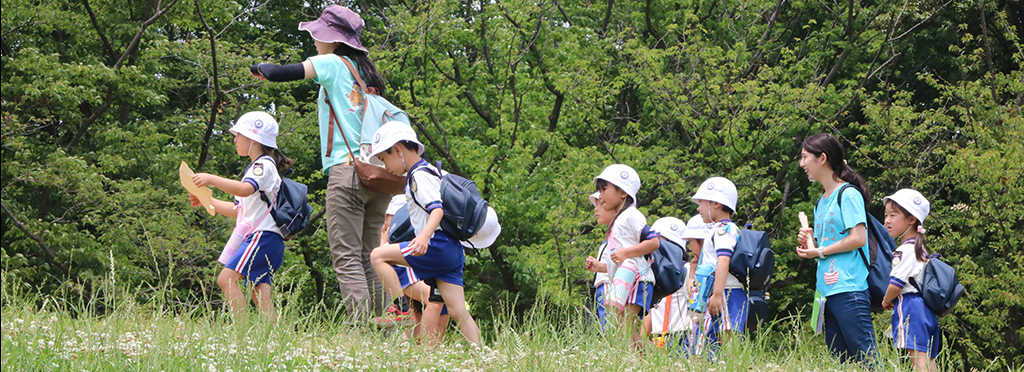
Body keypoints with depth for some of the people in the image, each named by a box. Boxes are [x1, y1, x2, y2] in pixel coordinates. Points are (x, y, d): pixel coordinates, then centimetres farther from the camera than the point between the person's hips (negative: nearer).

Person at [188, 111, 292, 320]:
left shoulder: (264, 165, -5)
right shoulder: (255, 168, 27)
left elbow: (246, 190, -27)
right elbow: (237, 210, 32)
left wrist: (212, 180, -28)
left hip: (263, 235, -10)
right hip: (256, 237, 10)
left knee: (226, 278, -19)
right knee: (260, 291, 1)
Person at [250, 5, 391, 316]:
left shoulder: (333, 63, 1)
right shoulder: (368, 73, 20)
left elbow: (281, 74, -5)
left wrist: (263, 68, 17)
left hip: (348, 170, -7)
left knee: (346, 259, -9)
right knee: (368, 260, 9)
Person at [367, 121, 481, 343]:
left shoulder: (420, 176, -7)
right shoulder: (431, 172, 23)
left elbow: (437, 209, -22)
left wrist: (424, 236, -37)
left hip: (439, 245, -10)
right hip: (452, 251, 10)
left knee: (378, 256, -7)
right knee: (458, 312, 2)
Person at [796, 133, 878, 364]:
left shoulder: (848, 195, -6)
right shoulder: (821, 203, 19)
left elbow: (858, 238, -15)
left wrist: (819, 252, -8)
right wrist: (809, 244, 4)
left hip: (849, 289, -9)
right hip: (827, 291, 9)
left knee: (865, 358, -12)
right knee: (838, 360, 7)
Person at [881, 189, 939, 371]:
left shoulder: (905, 250, -11)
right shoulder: (920, 249, 20)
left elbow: (896, 283, -15)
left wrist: (886, 301, 4)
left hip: (909, 306, -10)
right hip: (926, 308, 10)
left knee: (918, 356, -17)